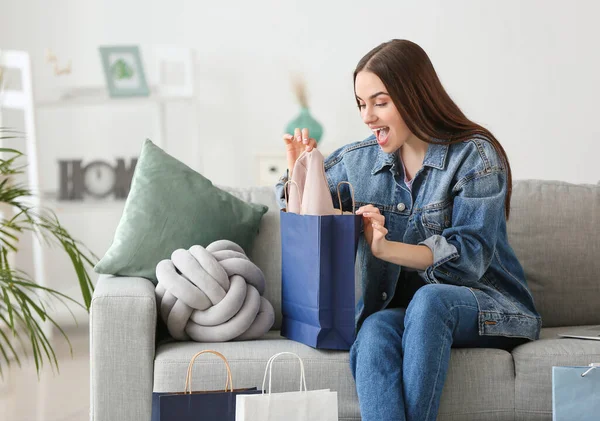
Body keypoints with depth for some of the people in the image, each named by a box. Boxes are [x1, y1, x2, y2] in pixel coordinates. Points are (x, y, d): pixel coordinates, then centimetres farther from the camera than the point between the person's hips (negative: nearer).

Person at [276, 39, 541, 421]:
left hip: (487, 308, -3)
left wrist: (385, 247, -27)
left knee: (430, 297, -37)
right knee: (374, 332, -33)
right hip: (397, 308, 3)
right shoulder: (360, 160, 8)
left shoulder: (475, 156, -7)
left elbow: (470, 256, -15)